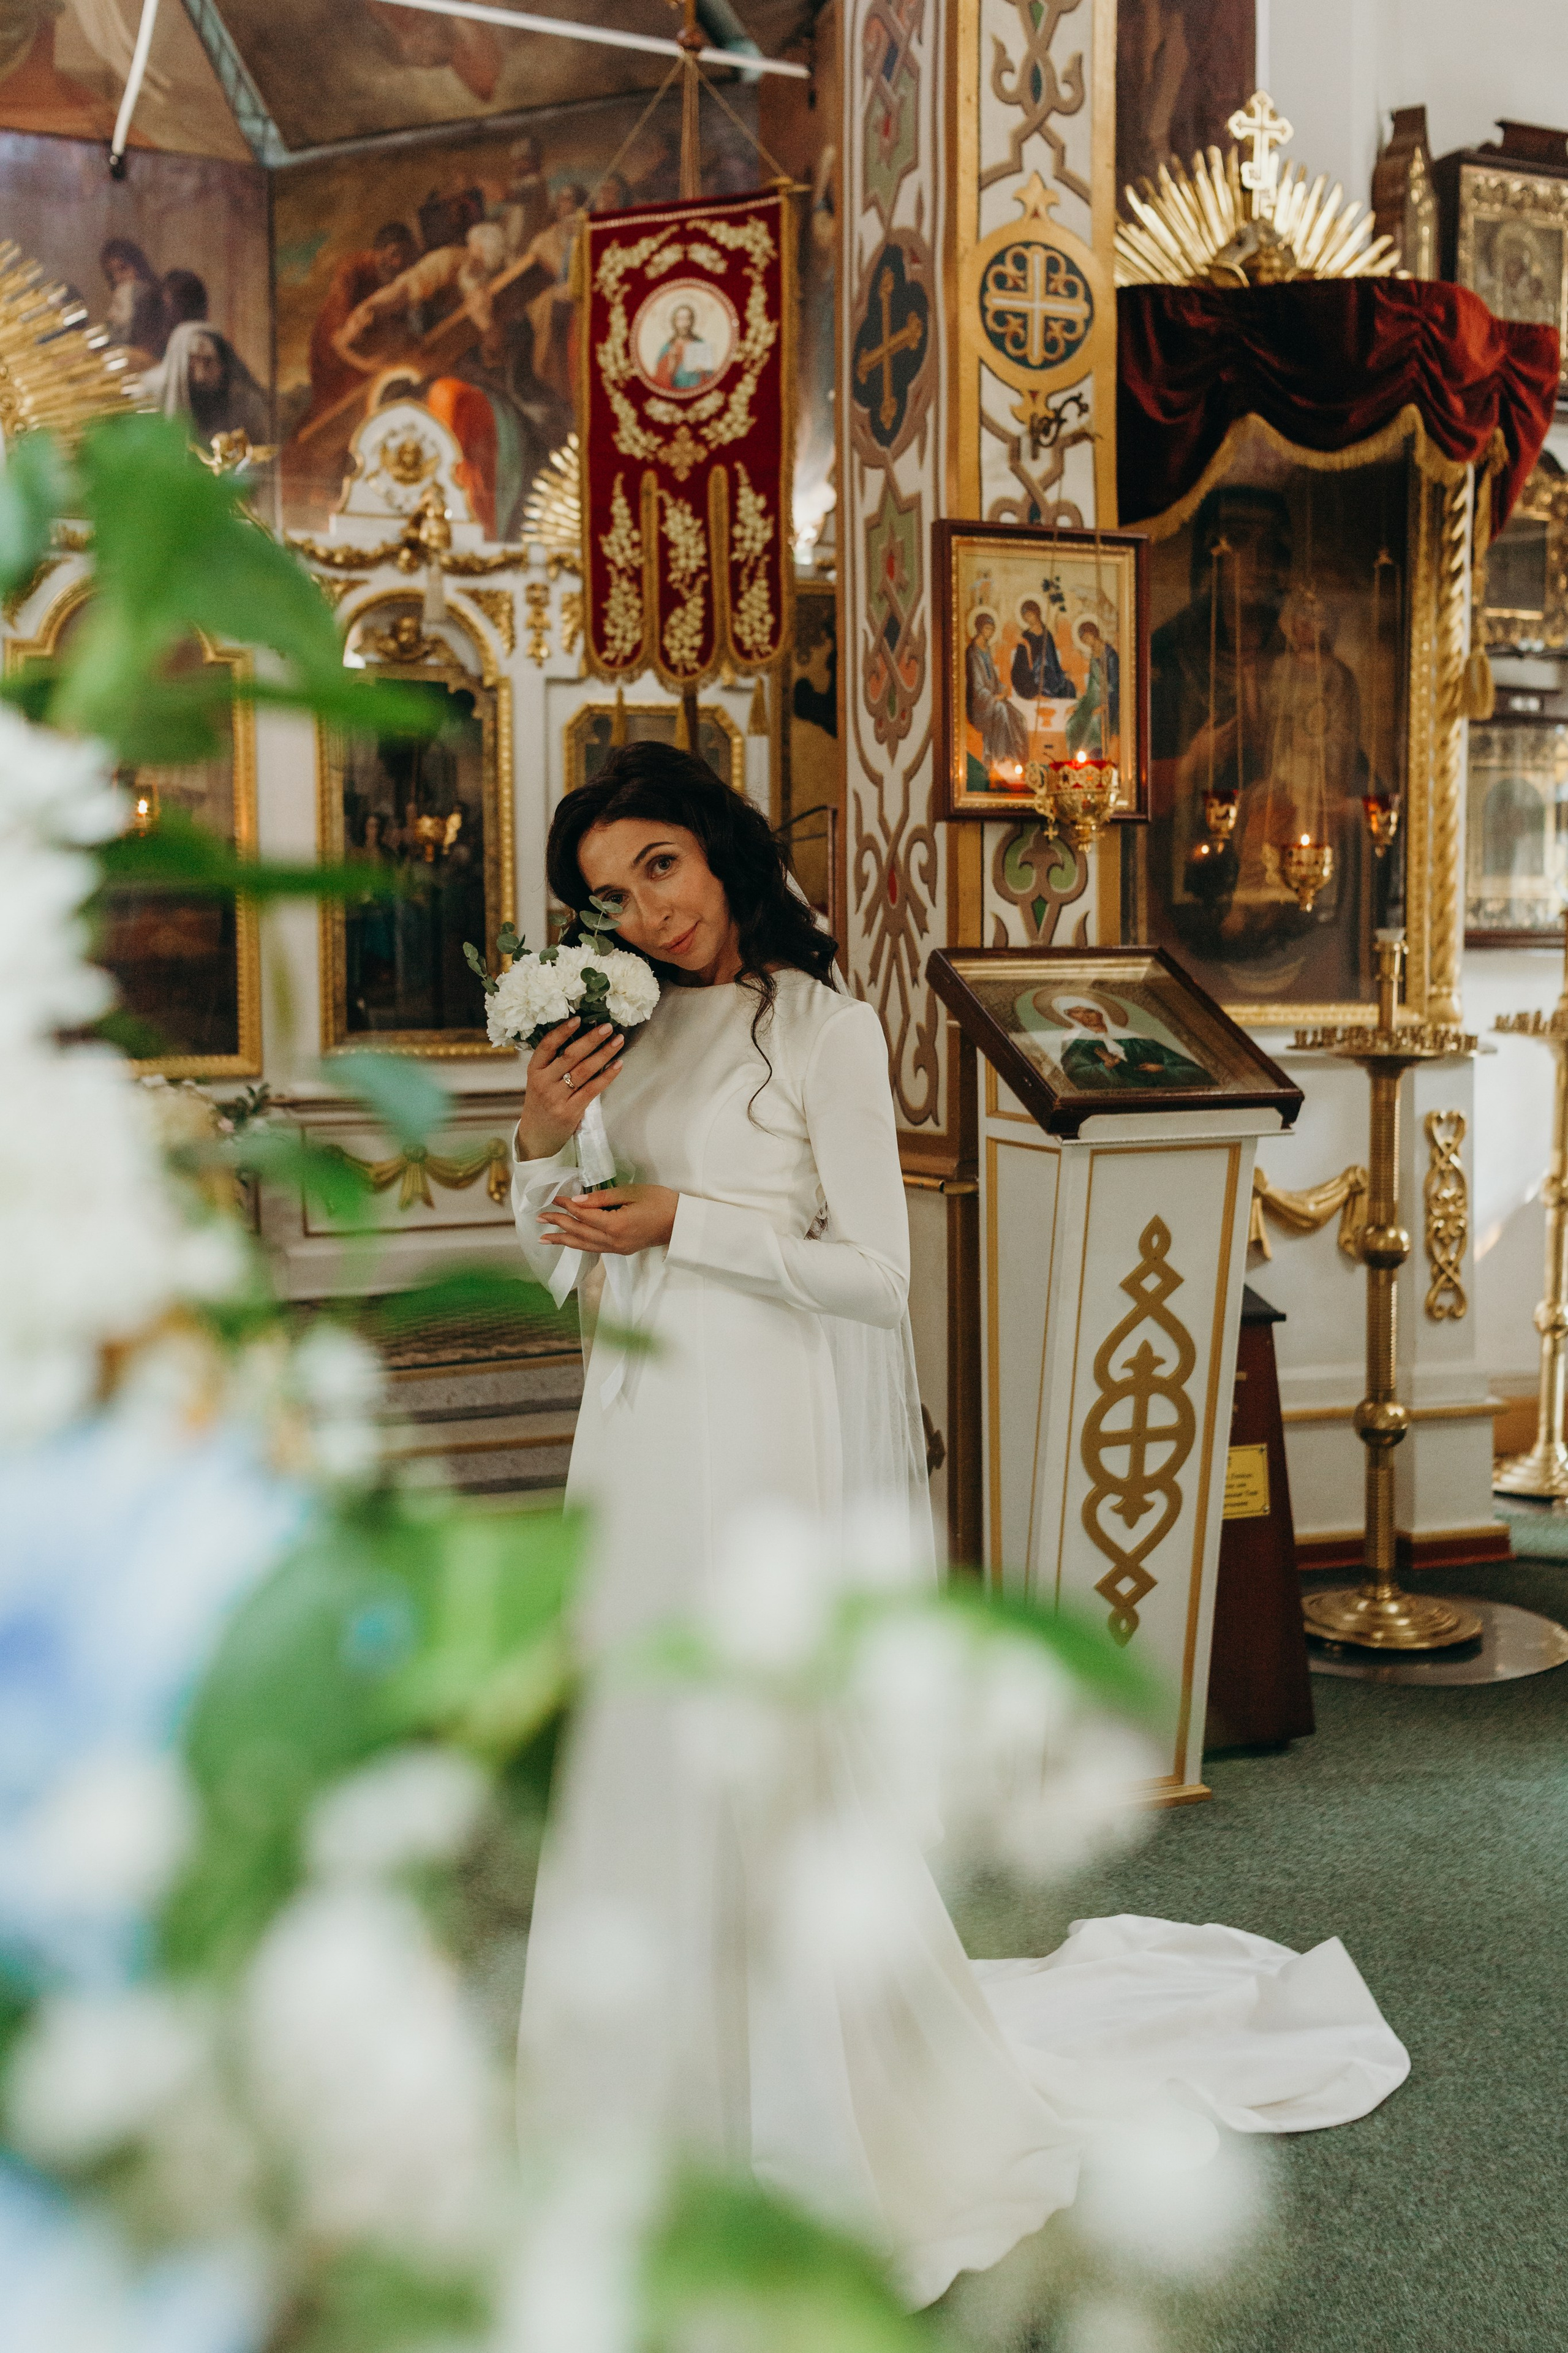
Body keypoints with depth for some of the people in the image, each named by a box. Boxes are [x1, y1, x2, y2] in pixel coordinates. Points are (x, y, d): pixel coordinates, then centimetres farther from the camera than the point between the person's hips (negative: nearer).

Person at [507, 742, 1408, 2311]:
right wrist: (540, 1141, -6)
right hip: (640, 1434, 7)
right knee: (639, 1769, 13)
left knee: (775, 1781, 2)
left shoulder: (821, 1027, -8)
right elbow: (555, 1262, 12)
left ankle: (824, 2126, 21)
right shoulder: (629, 1033, 11)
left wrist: (680, 1224, -16)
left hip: (773, 1437, -6)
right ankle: (660, 2076, 33)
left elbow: (873, 1269, -12)